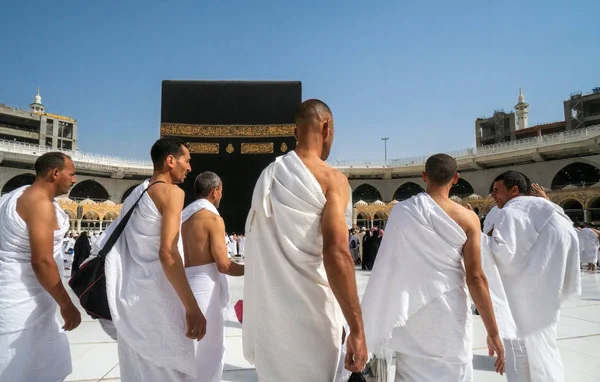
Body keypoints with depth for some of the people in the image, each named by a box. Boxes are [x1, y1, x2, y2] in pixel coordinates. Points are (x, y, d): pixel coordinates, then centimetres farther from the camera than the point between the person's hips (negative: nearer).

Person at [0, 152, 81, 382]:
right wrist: (66, 305, -17)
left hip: (19, 298, 10)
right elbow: (42, 261, -25)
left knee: (49, 361, 19)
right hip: (21, 302, -10)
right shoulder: (40, 203, -19)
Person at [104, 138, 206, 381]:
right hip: (155, 296, -8)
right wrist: (192, 308, -21)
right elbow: (167, 253, -21)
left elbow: (117, 247, 17)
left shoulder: (135, 194, 14)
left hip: (129, 296, 8)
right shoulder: (171, 192, -11)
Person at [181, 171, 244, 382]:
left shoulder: (184, 214, 12)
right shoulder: (213, 218, -13)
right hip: (205, 284, -8)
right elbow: (223, 265, -17)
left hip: (185, 282, 8)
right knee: (211, 347, 4)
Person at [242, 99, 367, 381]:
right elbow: (336, 254, -23)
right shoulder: (331, 179, -12)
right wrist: (357, 329, -18)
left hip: (268, 310, 6)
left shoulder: (268, 176, 8)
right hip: (309, 314, -6)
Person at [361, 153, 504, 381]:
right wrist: (493, 332, -1)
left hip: (410, 312, 1)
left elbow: (388, 264, 0)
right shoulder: (467, 218, -7)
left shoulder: (402, 211, -5)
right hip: (450, 314, -1)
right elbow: (475, 277, -8)